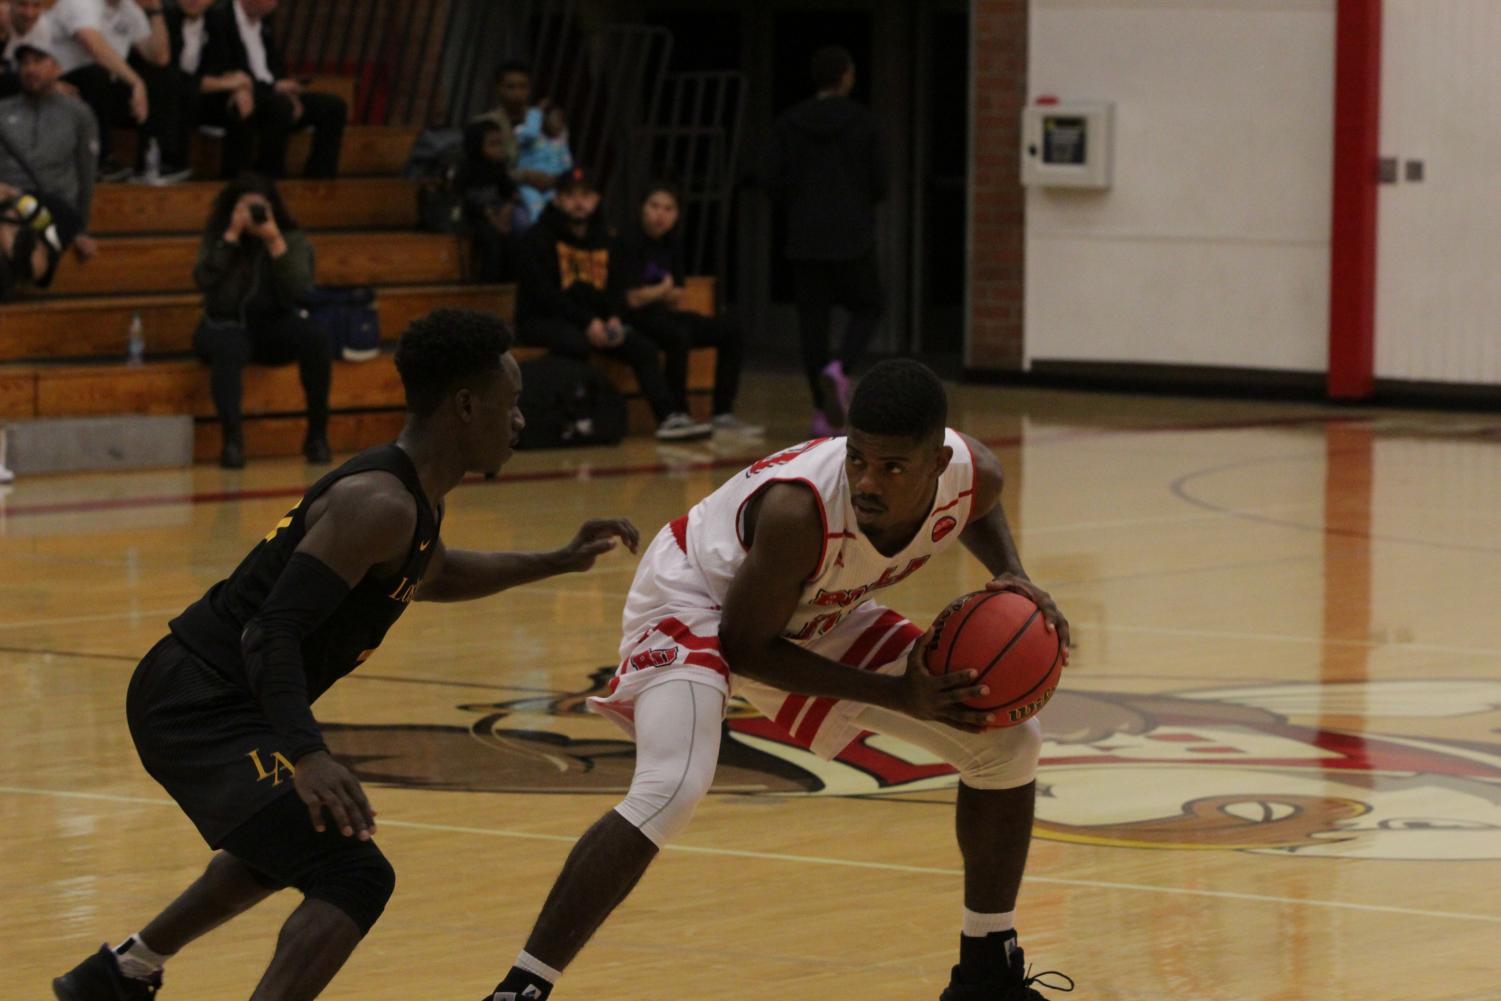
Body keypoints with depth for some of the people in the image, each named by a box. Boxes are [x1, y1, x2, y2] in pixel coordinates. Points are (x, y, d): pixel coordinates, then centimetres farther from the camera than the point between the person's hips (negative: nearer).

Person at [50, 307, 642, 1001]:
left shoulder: (413, 499, 10)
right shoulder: (379, 504, -22)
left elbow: (427, 577, 34)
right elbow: (272, 632, -29)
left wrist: (558, 563, 29)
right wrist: (307, 755, -41)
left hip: (194, 698, 11)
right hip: (201, 703, -11)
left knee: (286, 849, 35)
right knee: (354, 878, -22)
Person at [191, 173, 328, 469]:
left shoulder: (292, 239, 1)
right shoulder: (217, 236, 1)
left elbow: (299, 291, -14)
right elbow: (204, 278, -17)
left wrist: (275, 243, -22)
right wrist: (231, 236, -20)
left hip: (274, 327, 2)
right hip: (226, 325, -1)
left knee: (317, 340, -29)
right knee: (228, 347, -38)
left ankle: (317, 434, -17)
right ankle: (232, 439, -40)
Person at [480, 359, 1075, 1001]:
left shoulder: (972, 473, -22)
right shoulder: (798, 508, -41)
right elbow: (743, 648, -25)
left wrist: (1011, 575, -13)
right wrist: (898, 695, -29)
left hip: (817, 615, 7)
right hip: (696, 600, -7)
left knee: (1008, 743, 4)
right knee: (670, 792, -33)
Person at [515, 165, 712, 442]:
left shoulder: (602, 238, 16)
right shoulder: (539, 238, -6)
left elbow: (614, 287, 17)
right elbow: (542, 291, -15)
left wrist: (613, 319, -7)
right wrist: (587, 322, -23)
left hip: (594, 319, 6)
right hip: (542, 320, -6)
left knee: (643, 346, -12)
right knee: (577, 343, -38)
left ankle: (669, 417, -16)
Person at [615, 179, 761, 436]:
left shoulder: (672, 241, 10)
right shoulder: (630, 242, -14)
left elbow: (676, 299, 13)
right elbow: (633, 299, -17)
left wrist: (657, 294, -9)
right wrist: (664, 290, 1)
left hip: (662, 316, 8)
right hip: (632, 320, -8)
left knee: (731, 331, -3)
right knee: (678, 335, -37)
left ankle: (722, 415, -5)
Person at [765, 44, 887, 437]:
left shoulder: (789, 123, 0)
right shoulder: (864, 122, -5)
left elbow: (774, 179, -2)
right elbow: (879, 183, -5)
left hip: (805, 236, 2)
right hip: (853, 234, -2)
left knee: (813, 319, 6)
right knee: (866, 308, 14)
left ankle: (824, 411, 3)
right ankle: (840, 369, -15)